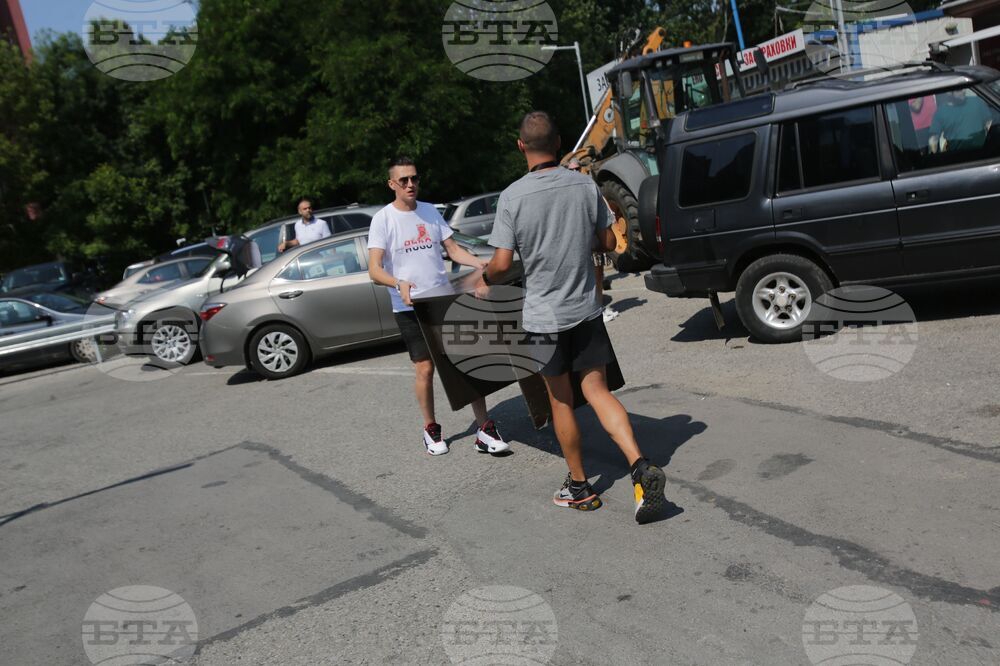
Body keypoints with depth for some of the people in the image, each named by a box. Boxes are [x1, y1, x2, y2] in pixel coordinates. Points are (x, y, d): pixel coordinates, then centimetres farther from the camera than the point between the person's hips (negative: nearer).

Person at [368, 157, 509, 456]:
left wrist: (480, 263, -7)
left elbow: (453, 249, 11)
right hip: (409, 308, -4)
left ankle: (485, 430, 4)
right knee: (425, 369, 2)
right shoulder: (383, 219, -5)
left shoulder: (430, 211, 10)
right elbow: (374, 270, -12)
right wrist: (399, 284, -32)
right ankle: (431, 430, 23)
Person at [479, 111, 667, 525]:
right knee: (597, 391, 8)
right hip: (585, 307, 3)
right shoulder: (585, 185, -2)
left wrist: (484, 279, 8)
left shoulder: (512, 197, -12)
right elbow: (608, 242, 5)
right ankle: (640, 467, -9)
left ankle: (578, 487, 23)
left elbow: (502, 263, -13)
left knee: (560, 401, 11)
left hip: (544, 313, -2)